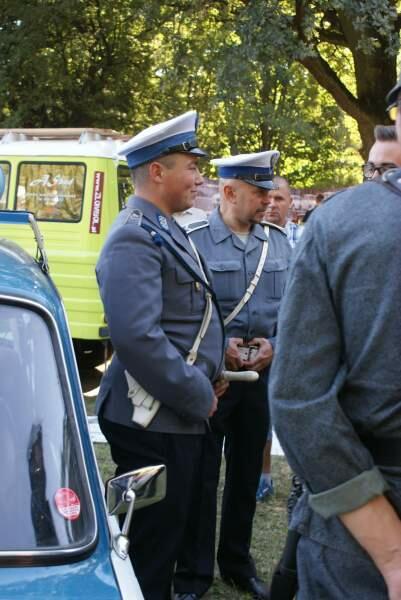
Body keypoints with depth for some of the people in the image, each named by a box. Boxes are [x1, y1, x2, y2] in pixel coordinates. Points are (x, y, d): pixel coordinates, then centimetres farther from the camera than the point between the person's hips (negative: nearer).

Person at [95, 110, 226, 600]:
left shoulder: (163, 231, 15)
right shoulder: (135, 237, -17)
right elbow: (138, 337, -28)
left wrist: (205, 379, 13)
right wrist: (199, 396, -18)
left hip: (178, 415, 10)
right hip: (154, 421, -10)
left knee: (167, 537, 20)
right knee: (149, 548, 1)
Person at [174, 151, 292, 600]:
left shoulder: (278, 242, 5)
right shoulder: (194, 239, -11)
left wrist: (275, 344, -9)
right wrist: (216, 347, -18)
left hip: (262, 374, 5)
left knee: (247, 473, 16)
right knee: (201, 476, 4)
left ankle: (238, 563, 33)